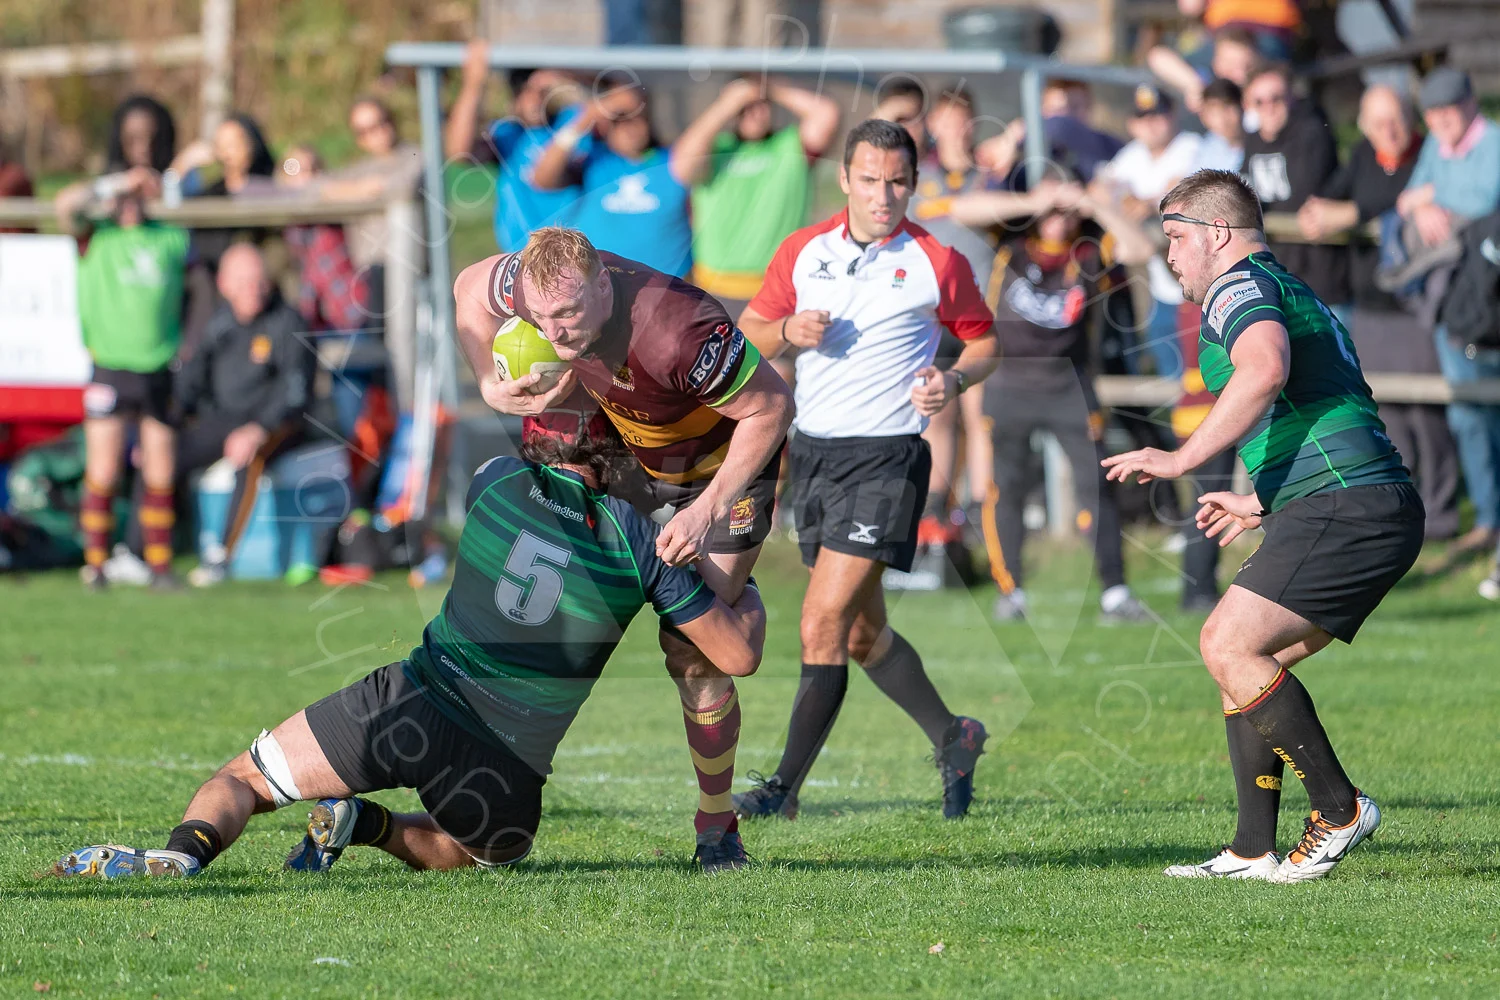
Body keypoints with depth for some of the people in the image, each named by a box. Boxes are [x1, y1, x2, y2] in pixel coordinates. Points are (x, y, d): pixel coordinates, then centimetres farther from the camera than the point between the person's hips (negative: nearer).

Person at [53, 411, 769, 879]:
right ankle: (368, 826, 3)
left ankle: (186, 849, -22)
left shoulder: (497, 482, 1)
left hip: (412, 702, 0)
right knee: (482, 850, 35)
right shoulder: (638, 541, -3)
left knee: (241, 779, 15)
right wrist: (751, 598, 23)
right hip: (506, 773, 0)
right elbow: (737, 655, 4)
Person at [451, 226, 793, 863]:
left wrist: (708, 510, -31)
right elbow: (470, 286, -1)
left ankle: (716, 825, 5)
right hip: (628, 449, 6)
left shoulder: (678, 333, -43)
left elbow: (772, 405, -30)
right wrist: (493, 387, -14)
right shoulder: (542, 280, -26)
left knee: (691, 649, -9)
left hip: (727, 464, -6)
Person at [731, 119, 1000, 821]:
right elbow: (750, 330, 13)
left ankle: (785, 788, -12)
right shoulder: (804, 251, 6)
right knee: (863, 633, 14)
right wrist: (789, 331, -8)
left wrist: (952, 381, -12)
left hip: (886, 457, -6)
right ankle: (951, 739, 35)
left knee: (824, 623, -14)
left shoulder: (936, 263, -4)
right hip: (812, 450, 6)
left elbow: (983, 341, 8)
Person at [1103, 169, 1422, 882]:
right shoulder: (1294, 296, 28)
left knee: (1229, 644, -14)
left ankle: (1339, 809, -9)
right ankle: (1254, 852, 9)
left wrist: (1181, 459, -23)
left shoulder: (1240, 287, -4)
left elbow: (1265, 370, -26)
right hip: (1384, 511, 10)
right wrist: (1261, 503, 39)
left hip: (1344, 508, -10)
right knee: (1241, 654, 13)